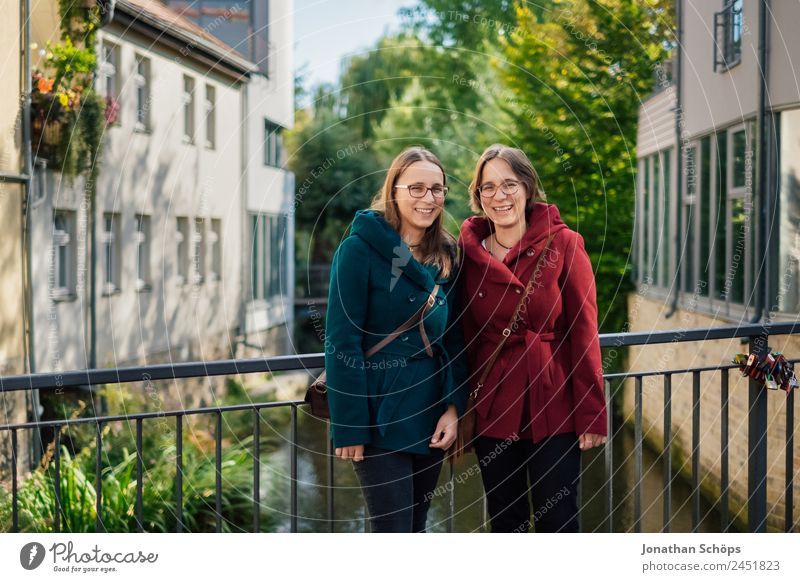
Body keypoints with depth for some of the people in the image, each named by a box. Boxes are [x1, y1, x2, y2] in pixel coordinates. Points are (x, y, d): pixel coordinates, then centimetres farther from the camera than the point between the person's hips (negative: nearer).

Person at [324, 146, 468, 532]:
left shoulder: (446, 254, 8)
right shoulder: (361, 247, -10)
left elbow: (454, 338, 11)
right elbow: (341, 342, -13)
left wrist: (454, 406, -1)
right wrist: (348, 426, -16)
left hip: (431, 418, 6)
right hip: (381, 417, -6)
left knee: (416, 527, 13)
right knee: (393, 530, -6)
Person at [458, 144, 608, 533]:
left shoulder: (563, 244, -4)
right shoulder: (469, 251, 3)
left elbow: (584, 332, -5)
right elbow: (465, 337, 8)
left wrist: (591, 414, -8)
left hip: (553, 408, -2)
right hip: (492, 409, 3)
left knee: (557, 523, 3)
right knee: (504, 523, 12)